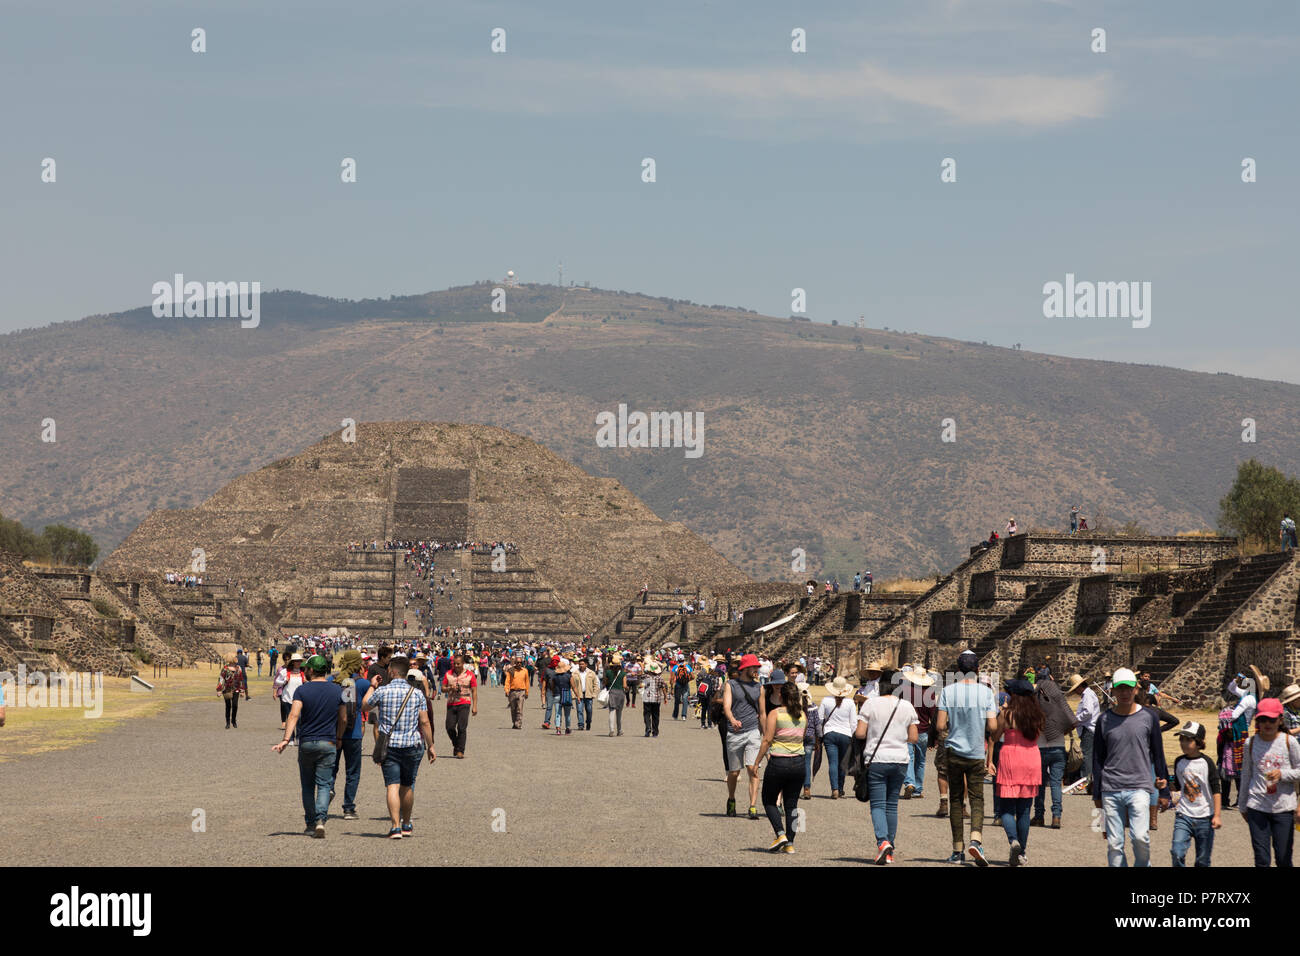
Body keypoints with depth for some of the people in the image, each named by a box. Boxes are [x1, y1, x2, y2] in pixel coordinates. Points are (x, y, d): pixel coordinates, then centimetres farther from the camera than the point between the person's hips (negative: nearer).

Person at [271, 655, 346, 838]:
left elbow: (294, 715, -17)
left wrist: (286, 740, -23)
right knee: (323, 785, -1)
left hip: (306, 743, -1)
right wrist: (339, 738, 26)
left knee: (307, 786, 13)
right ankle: (321, 820, -21)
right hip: (328, 744, 1)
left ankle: (310, 823, 19)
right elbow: (343, 719, 10)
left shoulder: (302, 690, -5)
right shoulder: (337, 690, 3)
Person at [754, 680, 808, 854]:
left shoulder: (775, 713, -9)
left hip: (778, 763, -4)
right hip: (798, 762, 4)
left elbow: (767, 740, -12)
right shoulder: (803, 715, 5)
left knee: (769, 800, 13)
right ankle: (790, 843, 8)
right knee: (791, 804, 12)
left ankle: (780, 834, -4)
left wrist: (757, 761, -6)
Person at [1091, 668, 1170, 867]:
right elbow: (1098, 759, 13)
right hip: (1111, 790, 1)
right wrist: (1096, 794, 11)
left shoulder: (1148, 717, 5)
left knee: (1141, 837, -15)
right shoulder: (1104, 720, 6)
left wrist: (1164, 791, 10)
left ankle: (1142, 865, 10)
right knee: (1114, 843, 0)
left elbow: (1158, 755, 11)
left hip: (1139, 788, -1)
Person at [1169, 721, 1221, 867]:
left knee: (1203, 859, 6)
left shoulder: (1206, 763, -6)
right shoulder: (1179, 762, 5)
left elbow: (1216, 790, -5)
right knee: (1177, 852, -16)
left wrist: (1217, 815, -10)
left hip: (1204, 817, -2)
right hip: (1183, 816, 2)